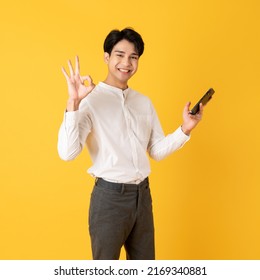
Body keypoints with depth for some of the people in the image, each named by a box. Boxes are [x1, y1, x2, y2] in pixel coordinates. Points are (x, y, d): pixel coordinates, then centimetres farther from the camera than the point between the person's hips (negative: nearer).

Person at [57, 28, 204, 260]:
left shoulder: (144, 102, 9)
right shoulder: (91, 101, -12)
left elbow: (157, 150, 11)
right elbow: (67, 152, -23)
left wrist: (185, 129, -2)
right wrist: (73, 103, -31)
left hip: (142, 194, 6)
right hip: (110, 196, -6)